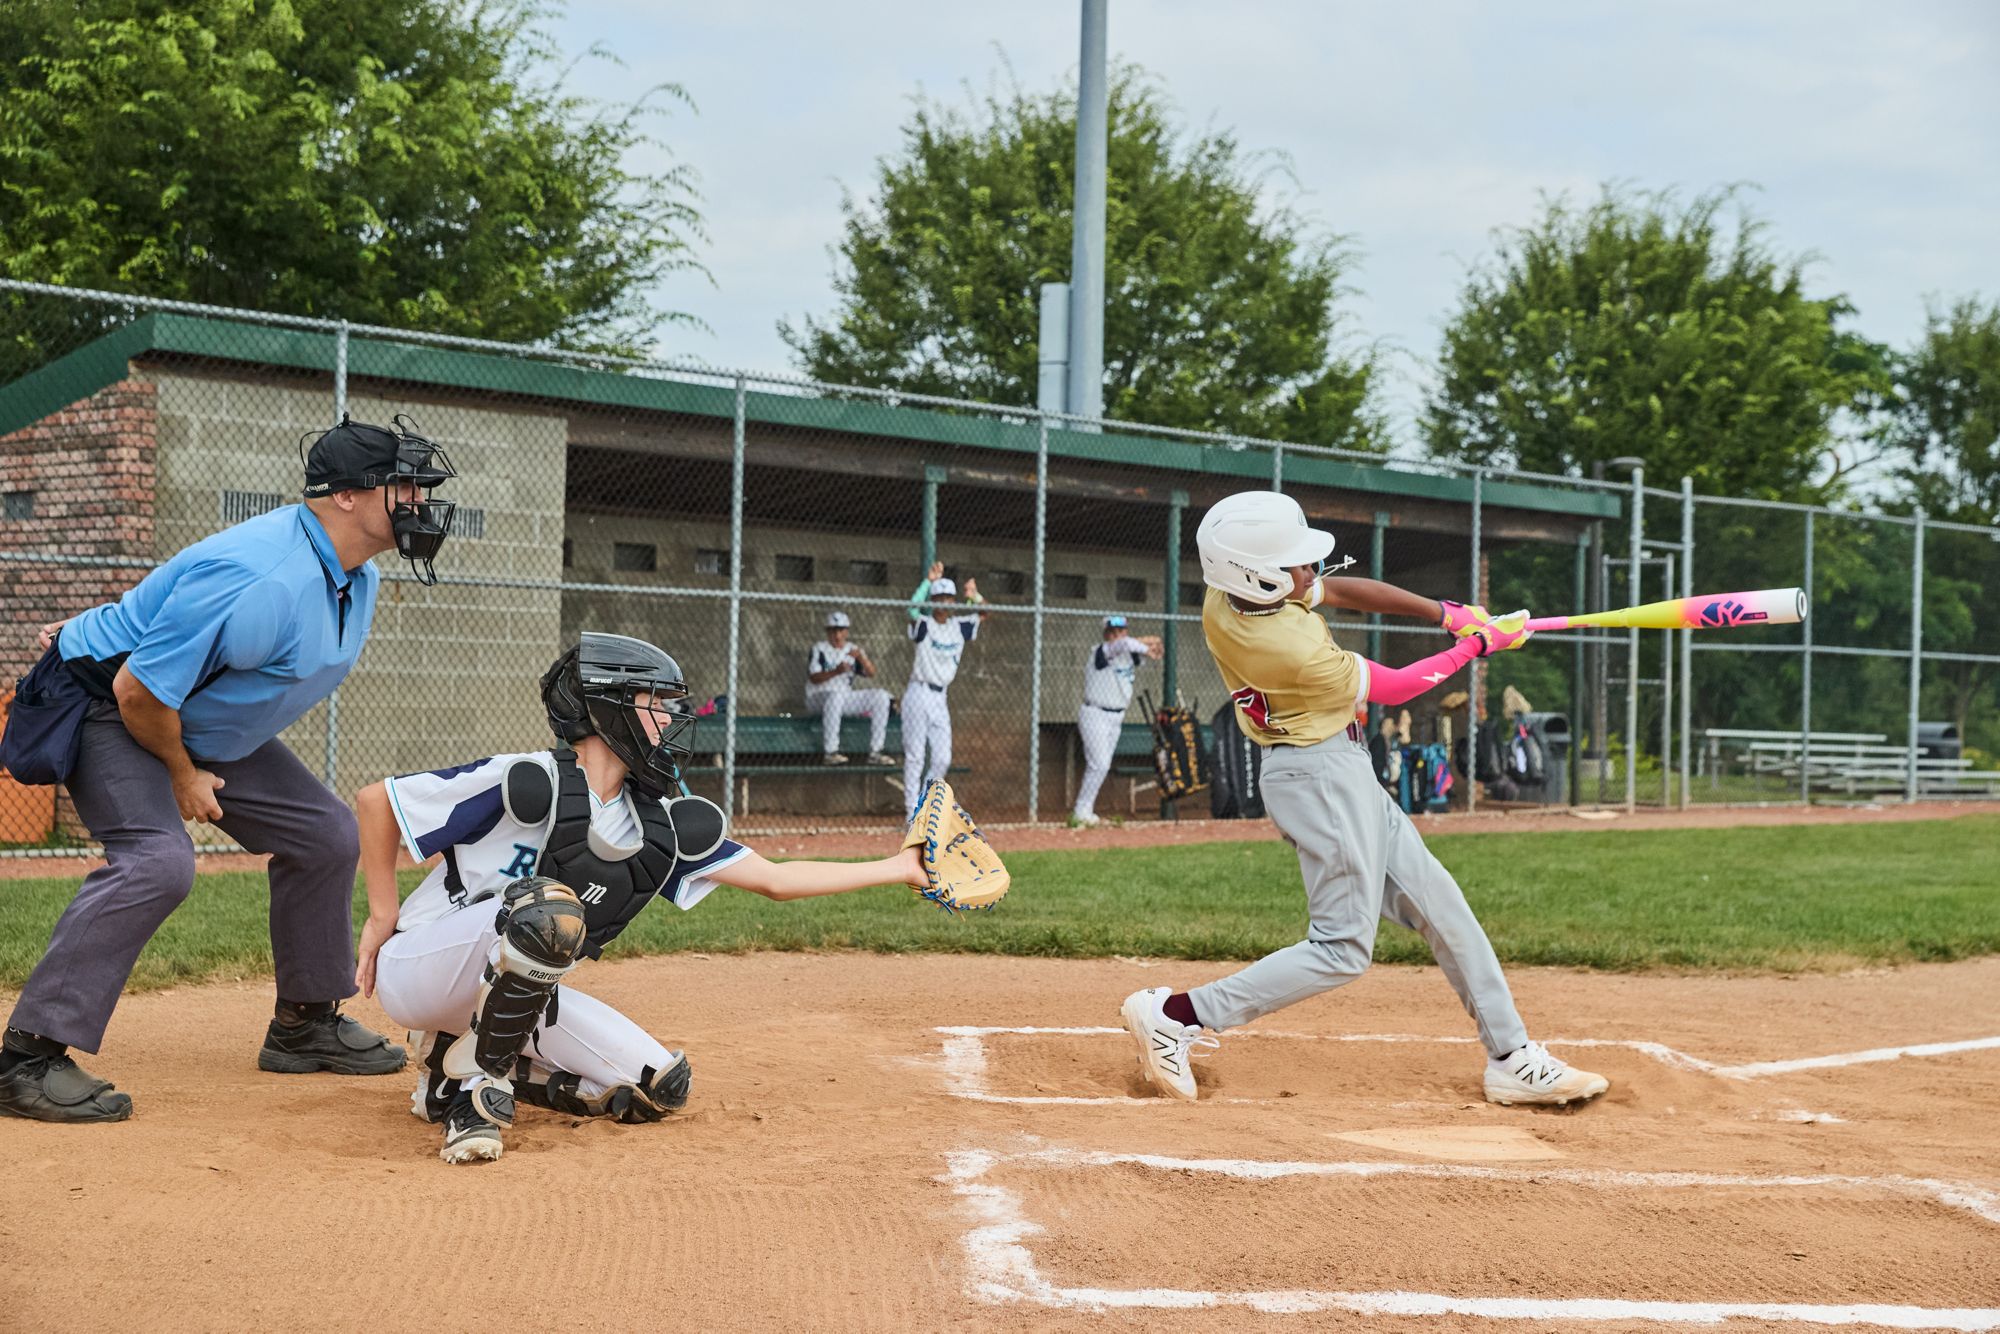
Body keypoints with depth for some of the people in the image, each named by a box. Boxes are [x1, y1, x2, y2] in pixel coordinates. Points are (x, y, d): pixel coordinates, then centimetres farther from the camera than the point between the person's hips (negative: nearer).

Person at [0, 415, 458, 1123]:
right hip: (106, 707, -10)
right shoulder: (264, 579, -35)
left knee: (324, 832, 8)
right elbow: (140, 691, -31)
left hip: (207, 726, 10)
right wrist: (182, 775, -16)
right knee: (156, 859, -29)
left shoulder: (357, 579, -3)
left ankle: (305, 1023, 21)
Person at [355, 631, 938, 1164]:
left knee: (661, 1086, -3)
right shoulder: (530, 783, -20)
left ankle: (456, 1058, 8)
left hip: (513, 992, 7)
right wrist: (383, 918, -10)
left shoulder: (661, 824, 0)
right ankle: (472, 1085, -17)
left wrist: (899, 868, 2)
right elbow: (374, 800, -13)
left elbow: (775, 879, 3)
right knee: (548, 909, -36)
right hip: (416, 969, -7)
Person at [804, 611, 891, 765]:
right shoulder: (819, 650, -3)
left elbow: (871, 673, -3)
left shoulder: (853, 650, 10)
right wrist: (836, 672, -32)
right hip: (817, 699, -5)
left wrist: (860, 658, -23)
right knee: (835, 696, -39)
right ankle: (830, 752, -35)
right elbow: (814, 678, -16)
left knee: (881, 695, -10)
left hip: (846, 699, 5)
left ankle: (875, 753, -14)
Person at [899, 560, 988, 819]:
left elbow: (985, 613, 17)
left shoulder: (959, 627, 11)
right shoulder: (923, 625, -6)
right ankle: (913, 812, -1)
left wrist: (974, 595, -4)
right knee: (915, 756, -5)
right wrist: (928, 581, -35)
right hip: (919, 694, -6)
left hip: (940, 698, 6)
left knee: (942, 759, 3)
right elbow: (912, 606, -26)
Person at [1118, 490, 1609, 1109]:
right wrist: (1476, 644, 0)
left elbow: (1342, 590, 8)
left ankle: (1511, 1058, 18)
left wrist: (1447, 612, 2)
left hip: (1341, 776, 10)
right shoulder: (1299, 652, -29)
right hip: (1324, 776, -10)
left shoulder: (1225, 597, -5)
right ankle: (1173, 1012, -4)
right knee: (1342, 948, -5)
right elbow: (1395, 687, -12)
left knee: (1438, 903, 12)